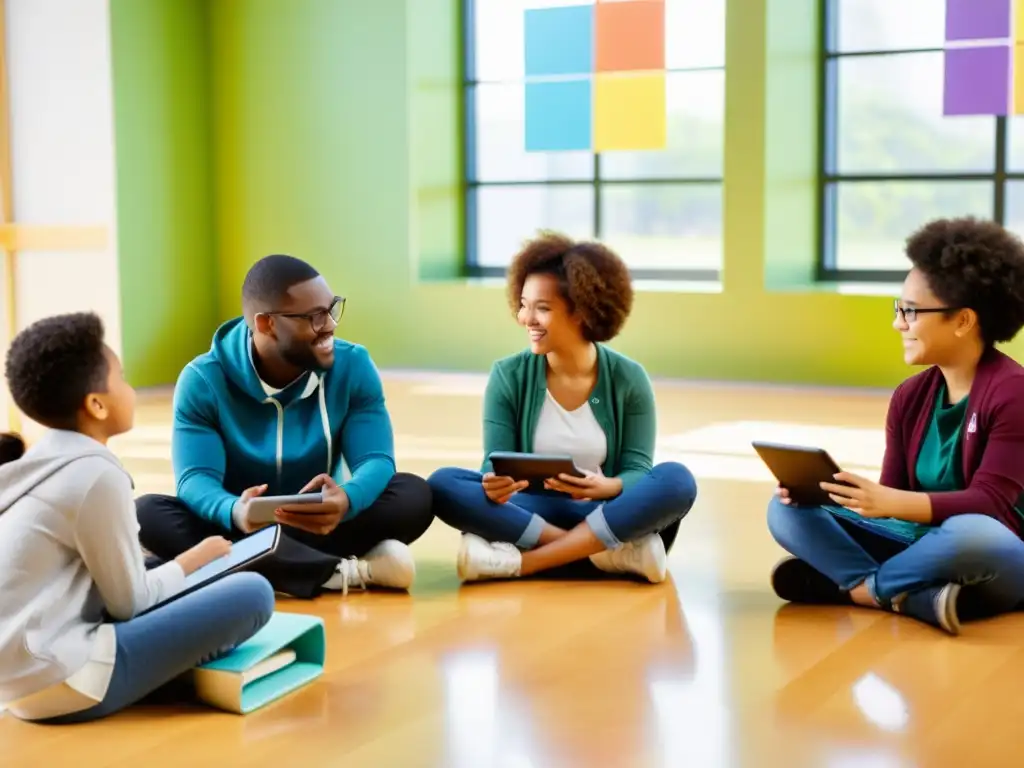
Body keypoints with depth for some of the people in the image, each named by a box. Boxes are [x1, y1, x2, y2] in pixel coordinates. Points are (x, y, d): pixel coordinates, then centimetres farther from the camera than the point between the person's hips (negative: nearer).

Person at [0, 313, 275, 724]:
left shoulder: (38, 464, 11)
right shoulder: (97, 475, -15)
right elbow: (129, 601, -8)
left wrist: (182, 563, 14)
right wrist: (194, 560, 8)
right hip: (58, 682, -10)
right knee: (252, 593, -14)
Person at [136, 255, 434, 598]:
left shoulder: (352, 367, -7)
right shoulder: (203, 381, -11)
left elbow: (375, 461, -15)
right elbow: (195, 479, -20)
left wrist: (346, 500, -41)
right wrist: (235, 512, -46)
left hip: (321, 524, 1)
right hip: (240, 527, 0)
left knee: (413, 495, -24)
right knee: (149, 512, -32)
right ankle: (342, 572, -38)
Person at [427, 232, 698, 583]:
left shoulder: (628, 379, -2)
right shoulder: (508, 376, -1)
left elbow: (638, 470, -6)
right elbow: (496, 464, -6)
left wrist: (607, 487, -31)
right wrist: (496, 483, -31)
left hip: (606, 516, -1)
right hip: (531, 513, 1)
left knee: (677, 479, -29)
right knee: (443, 484, -26)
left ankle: (522, 561, -30)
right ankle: (613, 553, -31)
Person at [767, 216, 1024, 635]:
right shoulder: (910, 397, 7)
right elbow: (889, 497, 3)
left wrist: (889, 502, -35)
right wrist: (816, 488, -15)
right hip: (922, 546, 7)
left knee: (971, 533, -42)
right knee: (788, 509, -4)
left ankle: (857, 586, -17)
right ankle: (919, 596, -23)